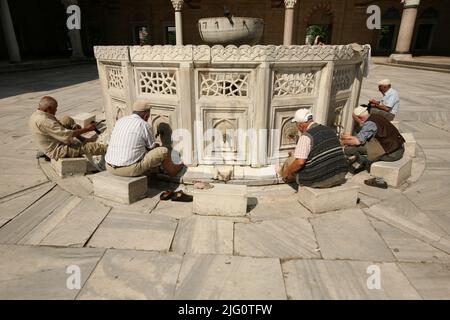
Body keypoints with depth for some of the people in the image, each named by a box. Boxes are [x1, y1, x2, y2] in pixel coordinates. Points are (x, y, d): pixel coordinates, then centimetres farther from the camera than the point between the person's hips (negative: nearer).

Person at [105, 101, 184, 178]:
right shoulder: (144, 125, -8)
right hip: (130, 169, -7)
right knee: (163, 151, 4)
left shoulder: (120, 121, 11)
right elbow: (153, 147, 6)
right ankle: (172, 171, 31)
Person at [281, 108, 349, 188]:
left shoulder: (306, 137, -16)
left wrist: (287, 172, -6)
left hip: (320, 181, -7)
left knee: (291, 161, 9)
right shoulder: (330, 130, 9)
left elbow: (300, 162, -26)